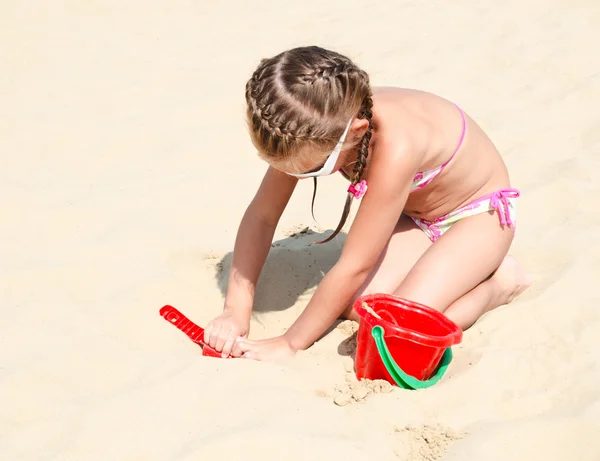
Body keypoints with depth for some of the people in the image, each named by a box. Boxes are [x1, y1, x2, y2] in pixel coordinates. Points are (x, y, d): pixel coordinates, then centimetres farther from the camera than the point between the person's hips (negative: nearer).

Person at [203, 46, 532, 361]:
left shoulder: (395, 146, -42)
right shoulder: (313, 129, -23)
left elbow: (353, 267, -34)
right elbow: (261, 216, -13)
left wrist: (289, 344, -24)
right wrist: (236, 311, -19)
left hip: (479, 213, -6)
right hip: (414, 216, 6)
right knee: (356, 307, -16)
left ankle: (499, 281, 0)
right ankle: (437, 263, 9)